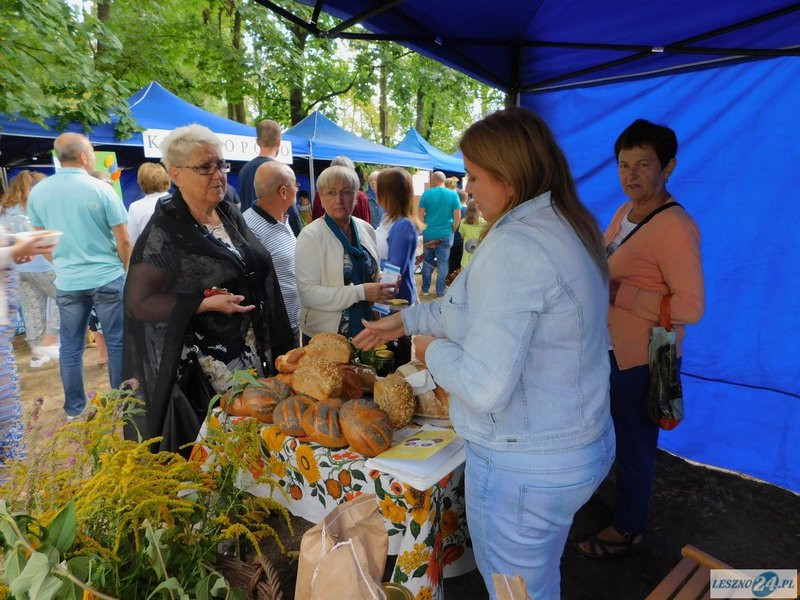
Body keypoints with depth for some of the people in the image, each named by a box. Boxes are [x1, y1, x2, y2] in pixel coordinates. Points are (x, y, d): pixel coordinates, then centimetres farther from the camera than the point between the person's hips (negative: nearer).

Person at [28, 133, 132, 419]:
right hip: (107, 278, -4)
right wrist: (129, 269, 8)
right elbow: (123, 240, -8)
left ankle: (74, 409, 24)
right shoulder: (101, 189, -10)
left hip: (67, 282, 4)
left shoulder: (38, 192, 2)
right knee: (116, 342, 7)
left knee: (70, 347, 13)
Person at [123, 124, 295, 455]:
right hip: (201, 369, -6)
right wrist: (206, 303, -23)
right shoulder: (164, 232, -13)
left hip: (254, 354, 6)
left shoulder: (231, 216, 7)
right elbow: (139, 302, -13)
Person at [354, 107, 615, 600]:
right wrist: (408, 319, 17)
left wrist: (435, 351, -11)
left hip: (523, 466, -9)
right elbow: (483, 306, 14)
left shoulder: (517, 245, -27)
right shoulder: (568, 226, 5)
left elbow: (484, 386, -30)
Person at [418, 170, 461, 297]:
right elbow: (457, 216, -5)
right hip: (445, 235, -1)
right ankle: (440, 293, 9)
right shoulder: (453, 194, -3)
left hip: (429, 234, 1)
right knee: (442, 263, 5)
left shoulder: (426, 193, -3)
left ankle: (425, 289, 25)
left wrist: (423, 230, 11)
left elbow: (421, 215, -2)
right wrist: (452, 231, 8)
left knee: (427, 261, 15)